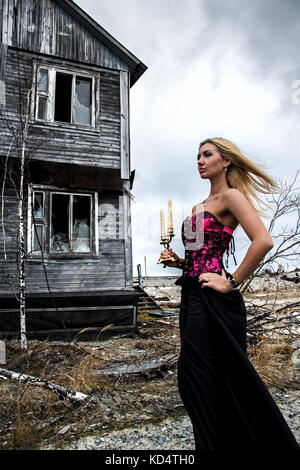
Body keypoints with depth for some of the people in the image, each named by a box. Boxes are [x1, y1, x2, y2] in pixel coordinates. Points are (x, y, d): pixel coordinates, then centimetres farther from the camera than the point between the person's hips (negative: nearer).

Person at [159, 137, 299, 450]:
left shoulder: (230, 196, -7)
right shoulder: (200, 206, 19)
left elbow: (263, 240, -22)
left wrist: (232, 282, -18)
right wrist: (176, 261, 7)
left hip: (213, 297, -9)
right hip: (192, 293, 9)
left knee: (196, 375, -4)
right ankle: (234, 442, 33)